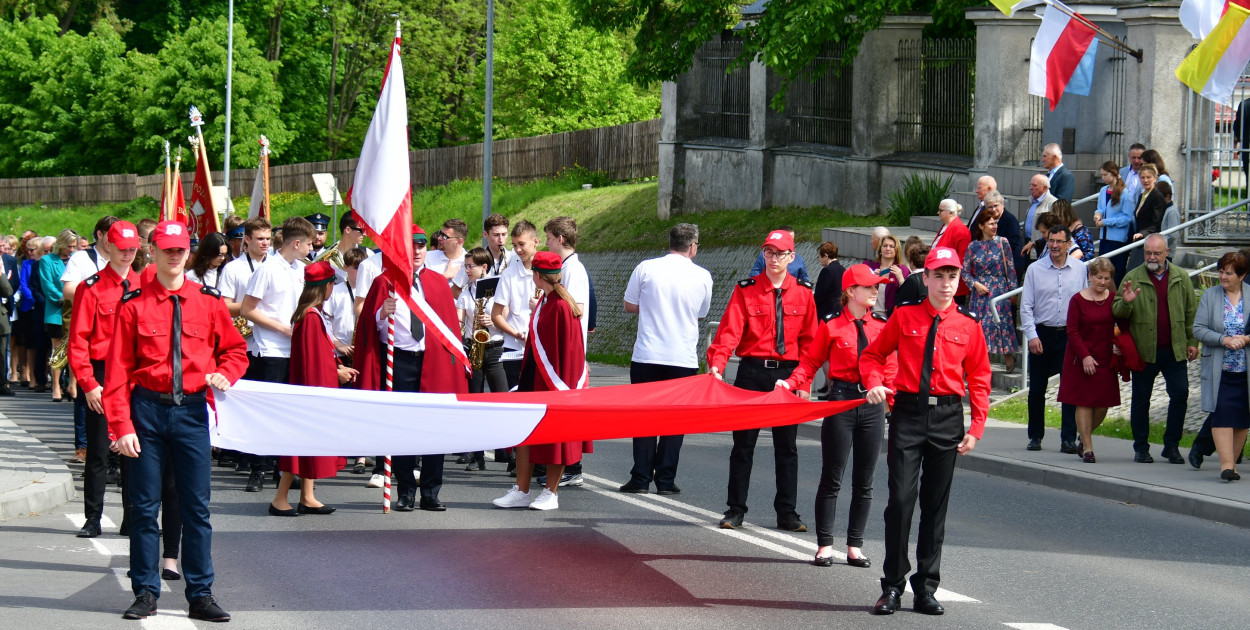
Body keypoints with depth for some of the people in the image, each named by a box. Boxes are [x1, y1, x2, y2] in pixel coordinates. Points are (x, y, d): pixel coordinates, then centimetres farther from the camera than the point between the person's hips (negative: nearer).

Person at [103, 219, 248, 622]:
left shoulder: (208, 302, 5)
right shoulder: (133, 306, -1)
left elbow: (235, 349, 15)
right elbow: (118, 370, -3)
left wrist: (224, 375, -7)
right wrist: (122, 427, -10)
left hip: (192, 411, 1)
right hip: (147, 411, -1)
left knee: (196, 507, 3)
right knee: (145, 506, 3)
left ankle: (201, 595, 10)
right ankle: (145, 593, 12)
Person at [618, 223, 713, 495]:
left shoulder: (646, 268, -3)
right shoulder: (702, 276, 0)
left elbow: (629, 305, 6)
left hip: (647, 356, 0)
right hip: (683, 360, 0)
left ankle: (641, 478, 6)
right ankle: (665, 479, 5)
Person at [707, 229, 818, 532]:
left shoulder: (803, 293, 4)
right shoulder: (746, 290, -2)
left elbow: (809, 339, 7)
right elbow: (729, 330, -11)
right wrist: (717, 363, -25)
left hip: (788, 374, 1)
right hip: (752, 373, -1)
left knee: (787, 445, 6)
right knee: (743, 443, 4)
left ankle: (787, 513, 12)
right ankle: (735, 510, 10)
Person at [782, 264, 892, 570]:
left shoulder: (882, 325, 6)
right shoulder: (831, 326, -3)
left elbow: (890, 368, 10)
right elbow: (810, 362, -1)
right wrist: (790, 383, -16)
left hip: (873, 404, 3)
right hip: (841, 401, -3)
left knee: (864, 481, 7)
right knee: (832, 478, 2)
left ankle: (855, 546, 15)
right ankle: (825, 545, 9)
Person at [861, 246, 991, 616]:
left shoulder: (969, 327, 5)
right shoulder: (904, 317, 3)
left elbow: (979, 378, 8)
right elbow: (874, 354, 11)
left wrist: (976, 428, 1)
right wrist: (874, 383, -9)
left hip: (947, 418, 1)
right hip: (907, 413, -1)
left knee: (936, 504, 5)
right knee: (901, 498, -7)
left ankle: (926, 589, 11)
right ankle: (892, 586, 0)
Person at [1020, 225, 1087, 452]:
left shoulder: (1080, 269, 3)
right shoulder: (1035, 270, 1)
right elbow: (1026, 306, 1)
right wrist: (1032, 336, -9)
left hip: (1071, 334, 0)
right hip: (1042, 334, 0)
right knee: (1036, 389, 6)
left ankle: (1068, 438, -1)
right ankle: (1035, 436, 17)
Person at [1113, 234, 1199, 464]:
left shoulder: (1181, 278, 5)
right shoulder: (1132, 278, 1)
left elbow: (1191, 311, 10)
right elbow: (1116, 313, 2)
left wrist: (1192, 341, 5)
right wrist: (1125, 302, -20)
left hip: (1174, 350, 1)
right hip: (1144, 350, -1)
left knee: (1180, 394, -3)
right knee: (1141, 399, 5)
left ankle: (1172, 445, 9)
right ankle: (1141, 448, 15)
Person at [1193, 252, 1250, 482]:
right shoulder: (1210, 296, 4)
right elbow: (1198, 329, -1)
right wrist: (1223, 340, -16)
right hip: (1219, 369, -1)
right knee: (1222, 414, -11)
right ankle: (1226, 465, -15)